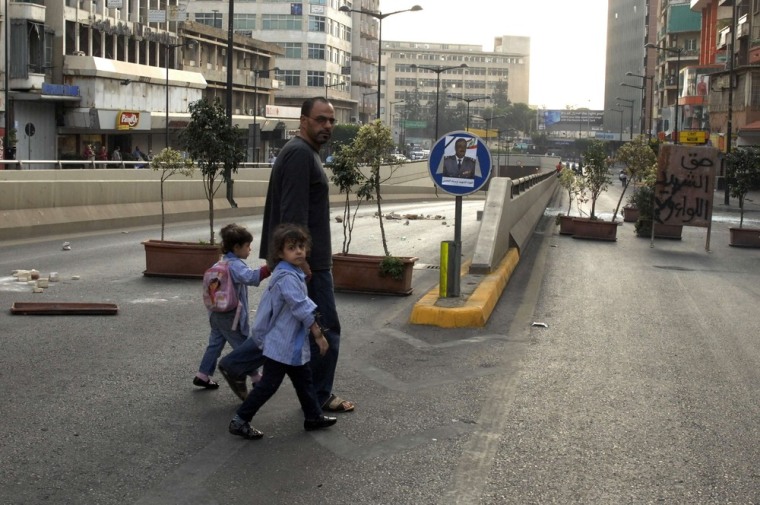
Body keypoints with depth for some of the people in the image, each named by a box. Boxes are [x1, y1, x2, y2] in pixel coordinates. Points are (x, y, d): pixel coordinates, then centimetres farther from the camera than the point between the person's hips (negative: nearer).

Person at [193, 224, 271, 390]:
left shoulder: (224, 263, 10)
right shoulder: (236, 265, -21)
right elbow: (251, 276, -41)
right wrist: (269, 268, -50)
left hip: (217, 313, 9)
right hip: (231, 316, -9)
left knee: (215, 343, 16)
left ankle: (202, 375, 19)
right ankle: (257, 380, 12)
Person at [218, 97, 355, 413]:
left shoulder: (300, 152, 18)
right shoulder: (301, 154, -16)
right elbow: (294, 212, -24)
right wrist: (299, 258, -26)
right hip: (308, 261, -10)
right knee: (325, 328, 2)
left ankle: (236, 366, 20)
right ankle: (319, 397, 14)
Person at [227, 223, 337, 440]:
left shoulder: (295, 274, 8)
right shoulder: (287, 278, -23)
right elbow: (303, 309, -24)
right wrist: (319, 335, -18)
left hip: (293, 345, 10)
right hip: (282, 345, -10)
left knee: (304, 379, 18)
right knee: (269, 385, -2)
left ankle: (313, 416, 31)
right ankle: (239, 421, 7)